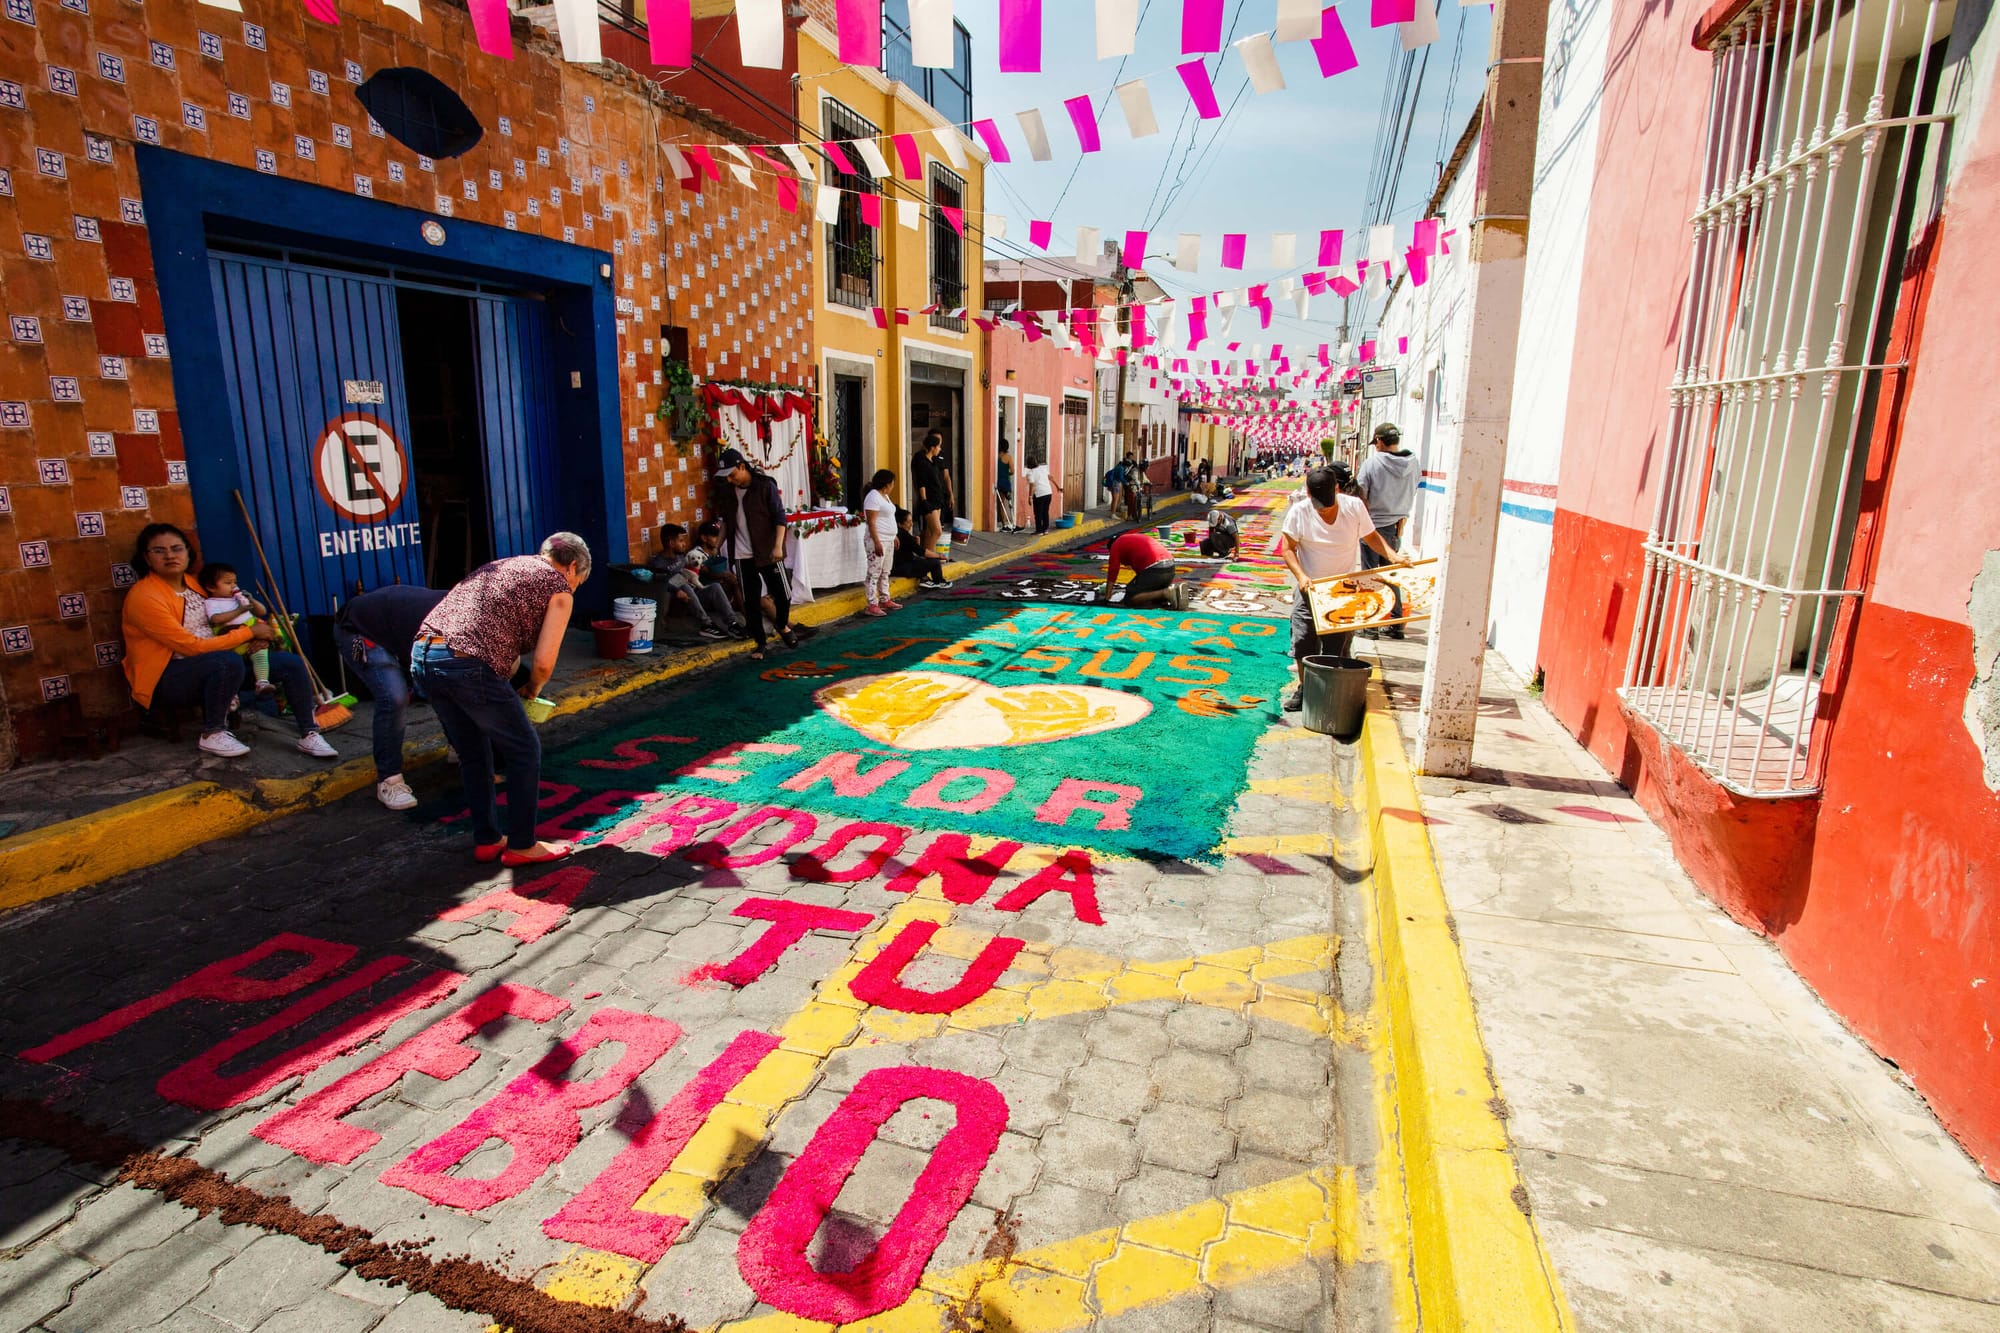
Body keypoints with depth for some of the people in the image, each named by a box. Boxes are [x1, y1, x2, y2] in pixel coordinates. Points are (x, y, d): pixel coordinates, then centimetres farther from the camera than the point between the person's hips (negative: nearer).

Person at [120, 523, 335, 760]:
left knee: (292, 663, -7)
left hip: (219, 667, 8)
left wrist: (259, 633, 0)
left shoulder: (193, 583, 9)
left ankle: (309, 735, -6)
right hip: (165, 680, -8)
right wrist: (248, 633, -16)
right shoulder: (143, 596, -15)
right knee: (228, 661, -39)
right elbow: (191, 646, -20)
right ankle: (212, 734, -20)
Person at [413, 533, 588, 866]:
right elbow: (543, 662, -1)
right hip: (468, 665, -8)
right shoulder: (559, 589, 5)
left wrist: (508, 689, 28)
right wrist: (532, 689, 19)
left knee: (473, 754, 22)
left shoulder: (498, 567, 28)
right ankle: (521, 846, 17)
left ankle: (487, 841, 32)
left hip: (422, 655, 8)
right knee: (524, 751, 9)